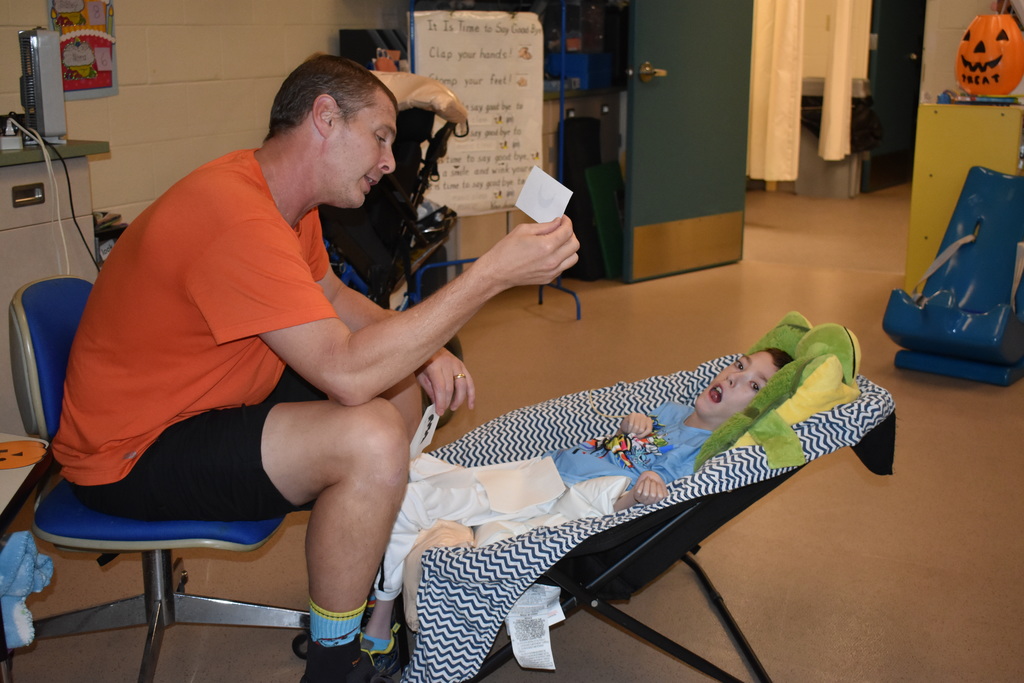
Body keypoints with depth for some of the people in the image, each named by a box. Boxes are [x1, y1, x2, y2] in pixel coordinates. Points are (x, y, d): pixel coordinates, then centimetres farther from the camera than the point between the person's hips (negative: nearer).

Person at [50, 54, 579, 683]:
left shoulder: (284, 194, 2)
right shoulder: (237, 217, -30)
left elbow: (330, 296, 16)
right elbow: (347, 372, -36)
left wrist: (424, 349, -4)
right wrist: (494, 273, -33)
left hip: (204, 400, 10)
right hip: (130, 455, -10)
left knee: (401, 388, 11)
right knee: (372, 437, -27)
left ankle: (371, 581, 23)